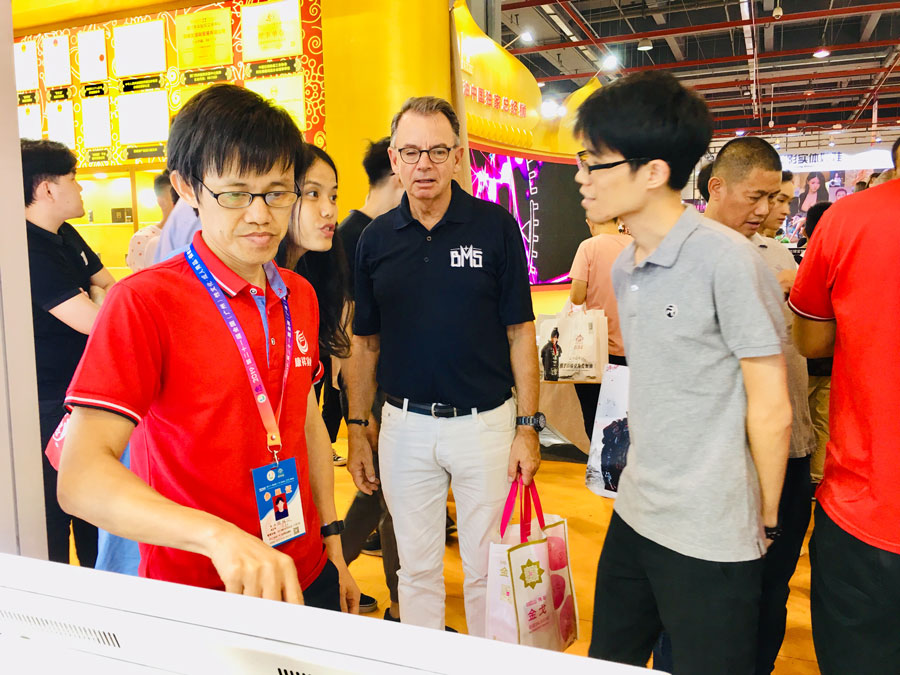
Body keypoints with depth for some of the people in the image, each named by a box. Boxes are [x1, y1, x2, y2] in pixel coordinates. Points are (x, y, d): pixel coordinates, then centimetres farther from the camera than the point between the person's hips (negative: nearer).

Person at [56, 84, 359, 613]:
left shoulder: (300, 297, 4)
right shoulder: (144, 302, -16)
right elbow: (81, 476, -23)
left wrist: (333, 545, 13)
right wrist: (216, 535, -37)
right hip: (194, 594, -5)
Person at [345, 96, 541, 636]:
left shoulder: (495, 227, -6)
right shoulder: (376, 239, 2)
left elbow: (520, 332, -4)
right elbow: (366, 343, 8)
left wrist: (528, 426, -8)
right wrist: (358, 430, 5)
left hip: (485, 422, -2)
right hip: (405, 425, 2)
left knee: (487, 570, 13)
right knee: (417, 569, 17)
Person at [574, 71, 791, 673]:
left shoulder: (726, 259, -18)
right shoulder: (625, 267, 6)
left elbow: (771, 410, -14)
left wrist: (766, 522, -5)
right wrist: (639, 478, 13)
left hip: (709, 538, -7)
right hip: (634, 513, 7)